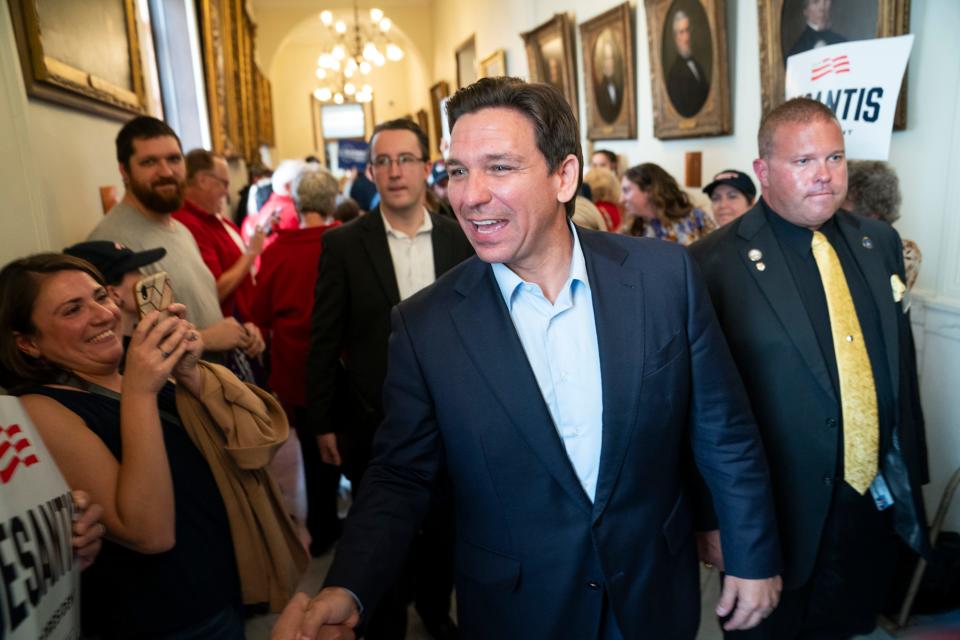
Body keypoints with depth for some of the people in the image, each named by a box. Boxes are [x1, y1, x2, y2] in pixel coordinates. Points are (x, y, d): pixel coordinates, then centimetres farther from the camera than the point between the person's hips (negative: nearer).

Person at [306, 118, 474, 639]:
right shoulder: (343, 243, -8)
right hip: (373, 420, -2)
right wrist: (323, 422, -5)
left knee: (444, 525, 20)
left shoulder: (459, 238, -2)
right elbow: (324, 339, -5)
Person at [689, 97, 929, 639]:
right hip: (776, 515, -5)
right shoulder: (717, 264, -17)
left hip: (878, 508, 5)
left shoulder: (880, 242, 3)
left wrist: (911, 470, 14)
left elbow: (903, 361, 11)